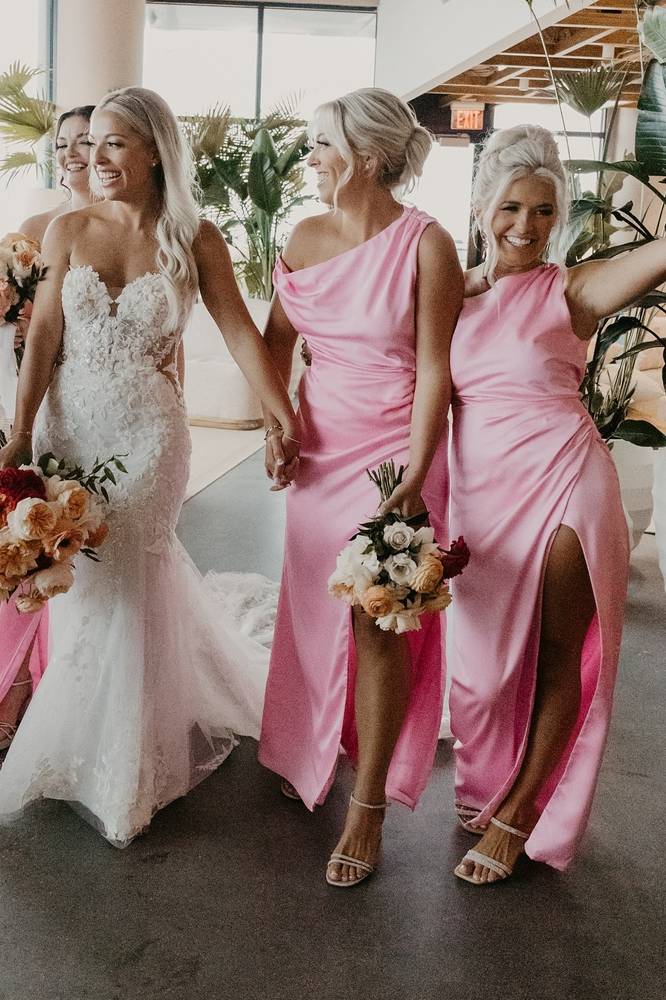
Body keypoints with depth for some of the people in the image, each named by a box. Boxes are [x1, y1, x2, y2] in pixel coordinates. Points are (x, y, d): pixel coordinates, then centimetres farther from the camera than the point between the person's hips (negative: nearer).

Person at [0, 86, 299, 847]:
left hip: (146, 434, -2)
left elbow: (241, 334, -4)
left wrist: (285, 419, -12)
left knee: (118, 588, 1)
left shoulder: (194, 239, -2)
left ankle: (109, 766, 21)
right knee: (80, 581, 9)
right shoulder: (68, 231, 3)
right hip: (68, 426, 3)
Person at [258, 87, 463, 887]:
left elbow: (434, 370, -13)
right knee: (315, 607, 12)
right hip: (321, 445, 5)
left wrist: (413, 477, -18)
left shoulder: (426, 245, -11)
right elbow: (277, 341, 11)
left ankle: (369, 807, 10)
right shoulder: (307, 236, 4)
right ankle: (313, 752, 35)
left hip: (394, 449, -5)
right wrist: (275, 426, -2)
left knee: (378, 621, -4)